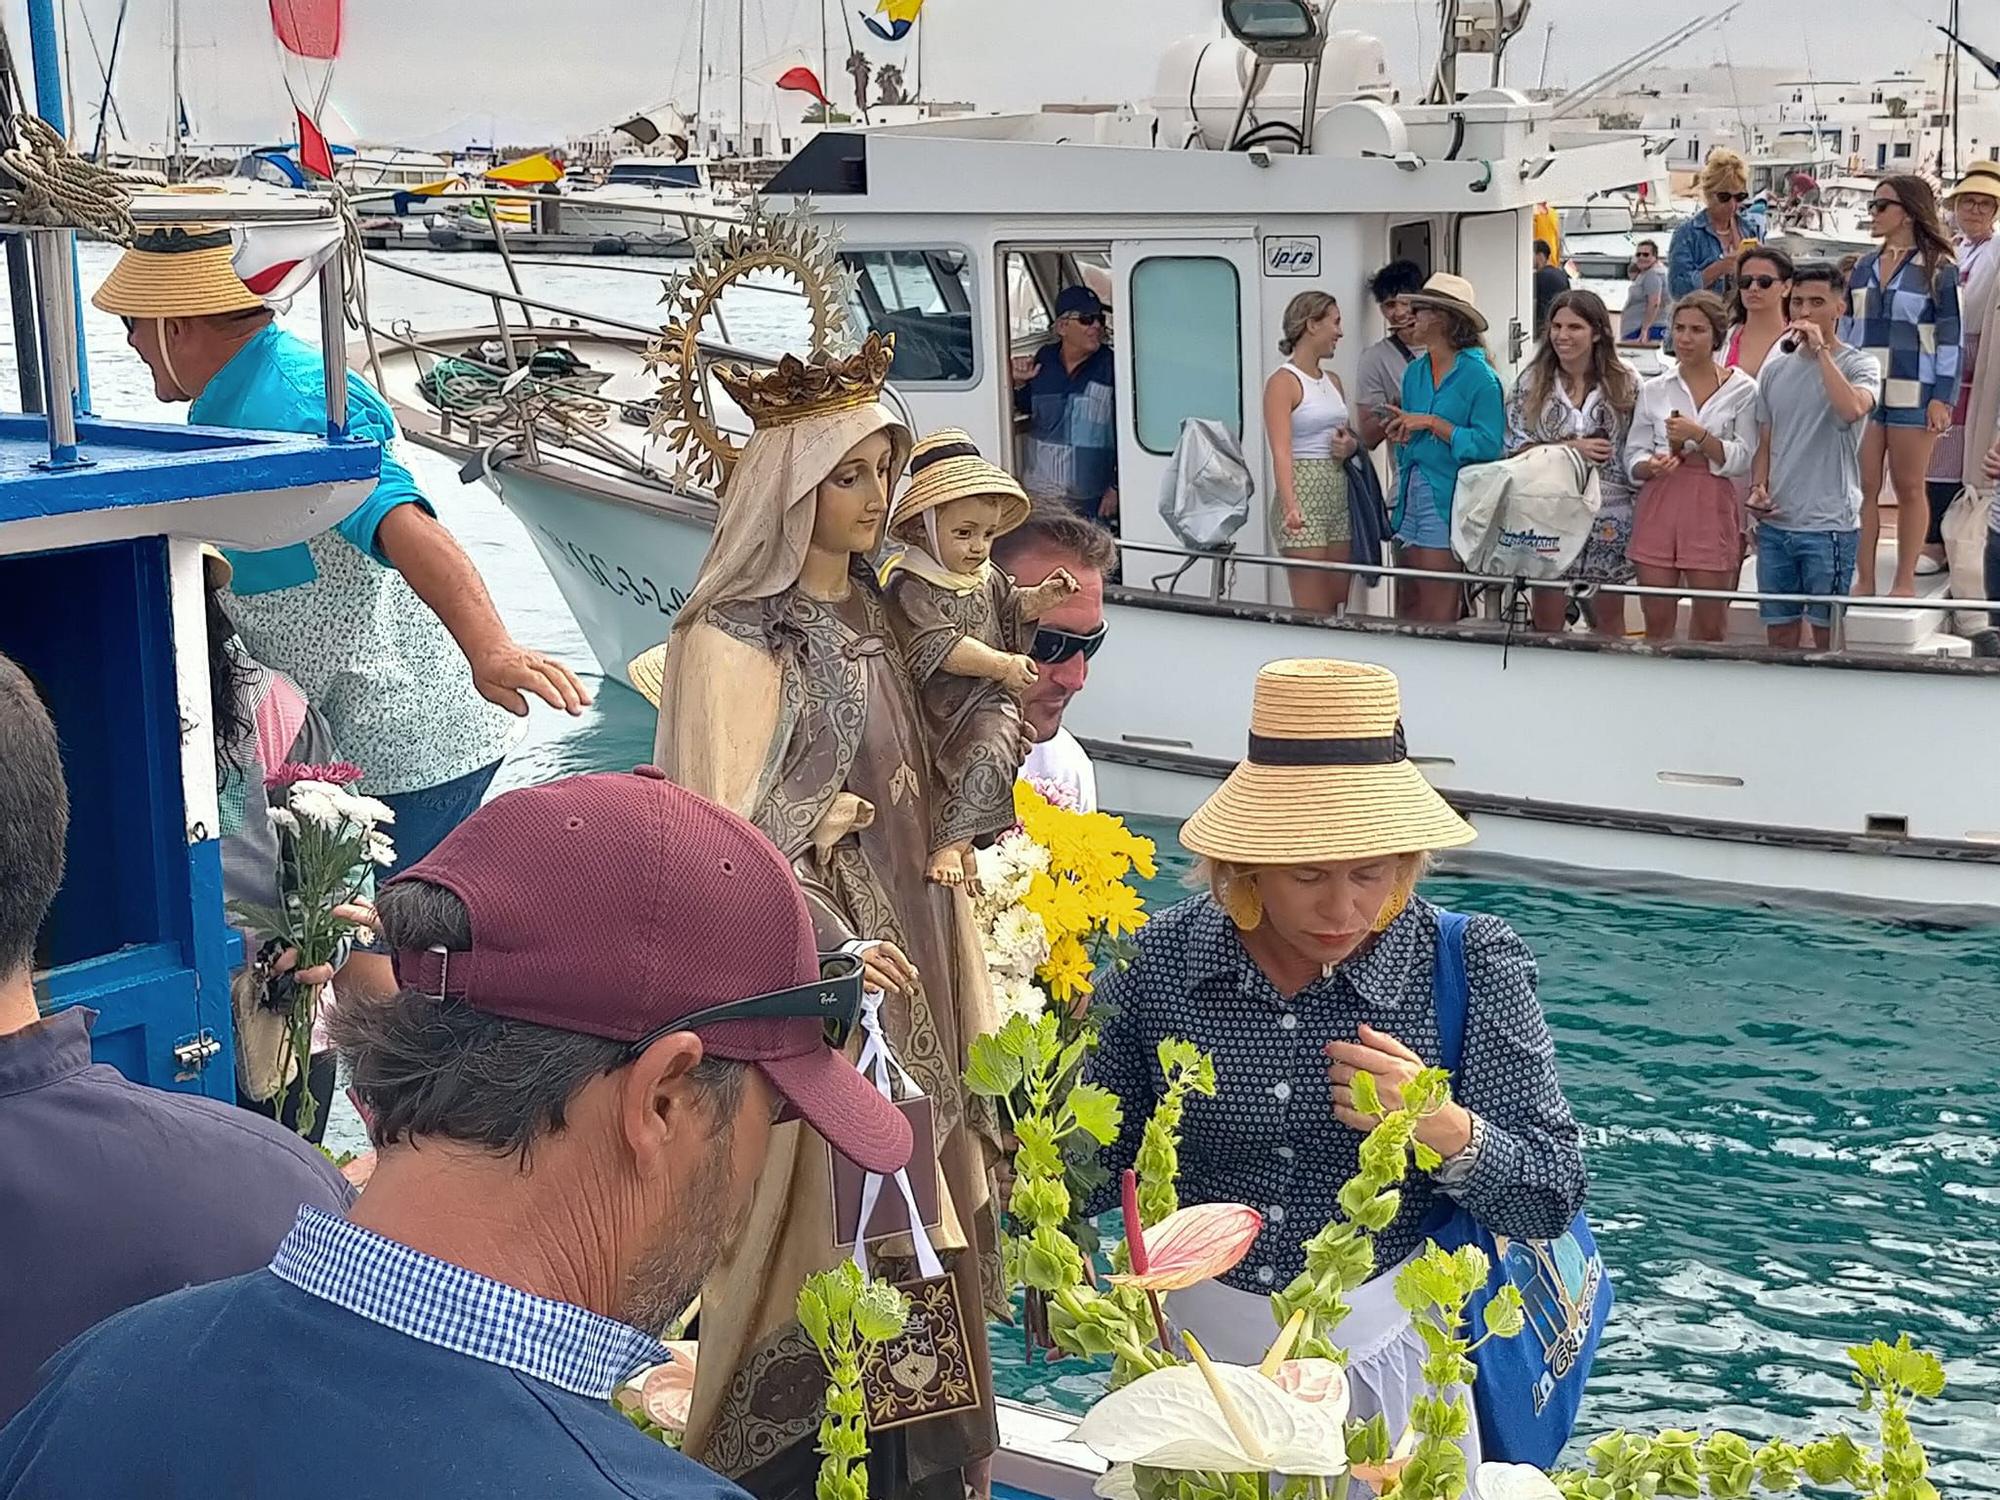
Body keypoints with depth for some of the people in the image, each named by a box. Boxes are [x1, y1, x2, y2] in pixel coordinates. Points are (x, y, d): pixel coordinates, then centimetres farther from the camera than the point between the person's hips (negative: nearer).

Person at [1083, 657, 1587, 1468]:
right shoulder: (1159, 965, -11)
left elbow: (1552, 1199, -11)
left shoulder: (1470, 968, -13)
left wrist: (1444, 1131, -29)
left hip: (1386, 1349, -1)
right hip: (1197, 1343, 1)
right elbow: (1095, 1156, 0)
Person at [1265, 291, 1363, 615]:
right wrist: (1290, 507, -32)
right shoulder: (1283, 382, -8)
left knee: (1337, 606, 7)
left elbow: (1349, 435, 29)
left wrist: (1351, 445, 4)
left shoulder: (1333, 381, 16)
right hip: (1304, 494, -8)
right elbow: (1281, 452, -19)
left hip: (1338, 494, 8)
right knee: (1313, 612, -8)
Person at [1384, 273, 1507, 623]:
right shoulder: (1415, 372, 14)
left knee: (1438, 605, -5)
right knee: (1411, 601, 8)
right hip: (1412, 492, 7)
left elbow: (1487, 445, -16)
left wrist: (1431, 423, -15)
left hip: (1448, 497, -7)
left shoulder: (1479, 376, -8)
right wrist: (1401, 433, 2)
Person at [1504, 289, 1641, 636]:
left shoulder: (1624, 383, 1)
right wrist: (1571, 448, -13)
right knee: (1547, 624, 3)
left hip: (1608, 519, 0)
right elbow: (1514, 447, -3)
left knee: (1609, 621, 10)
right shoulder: (1531, 383, 3)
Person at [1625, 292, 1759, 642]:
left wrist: (1699, 437, -16)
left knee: (1710, 627, 2)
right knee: (1656, 622, 4)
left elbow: (1743, 460, -4)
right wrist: (1652, 465, -12)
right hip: (1660, 505, 2)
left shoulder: (1742, 390, 2)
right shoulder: (1654, 390, 11)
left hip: (1713, 509, -2)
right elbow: (1633, 459, 10)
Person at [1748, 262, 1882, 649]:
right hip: (1774, 523, 5)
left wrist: (1820, 349, -17)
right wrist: (1757, 489, 2)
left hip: (1829, 526, -5)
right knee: (1779, 634, 10)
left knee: (1827, 633, 1)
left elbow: (1852, 409, -25)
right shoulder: (1775, 369, 14)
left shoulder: (1859, 364, -2)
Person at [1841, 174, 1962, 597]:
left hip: (1912, 395, -4)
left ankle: (1905, 581, 9)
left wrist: (1942, 398, -9)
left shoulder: (1938, 270, -2)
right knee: (1863, 488, 2)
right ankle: (1864, 579, 8)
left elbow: (1950, 338, -4)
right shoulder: (1864, 268, 12)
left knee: (1909, 488, 2)